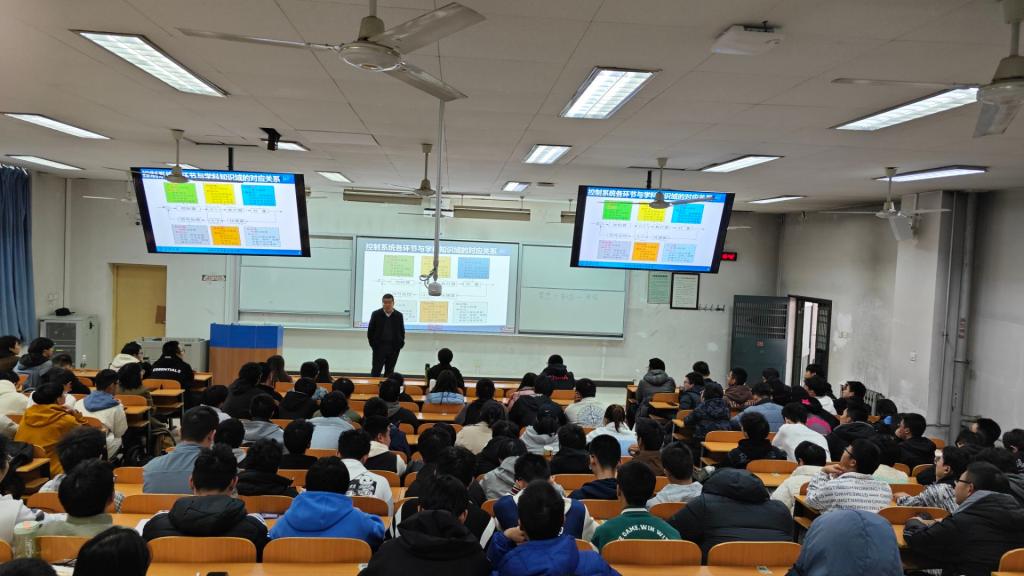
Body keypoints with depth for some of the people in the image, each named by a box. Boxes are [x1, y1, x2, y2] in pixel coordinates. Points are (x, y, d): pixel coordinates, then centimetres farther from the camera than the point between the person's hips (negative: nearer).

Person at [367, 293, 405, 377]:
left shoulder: (399, 315, 2)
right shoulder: (376, 314, -1)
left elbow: (402, 332, 8)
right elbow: (370, 331, 3)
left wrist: (400, 344, 0)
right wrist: (373, 344, -2)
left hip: (394, 348, 1)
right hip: (379, 347, -1)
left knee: (389, 371, 8)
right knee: (376, 371, -1)